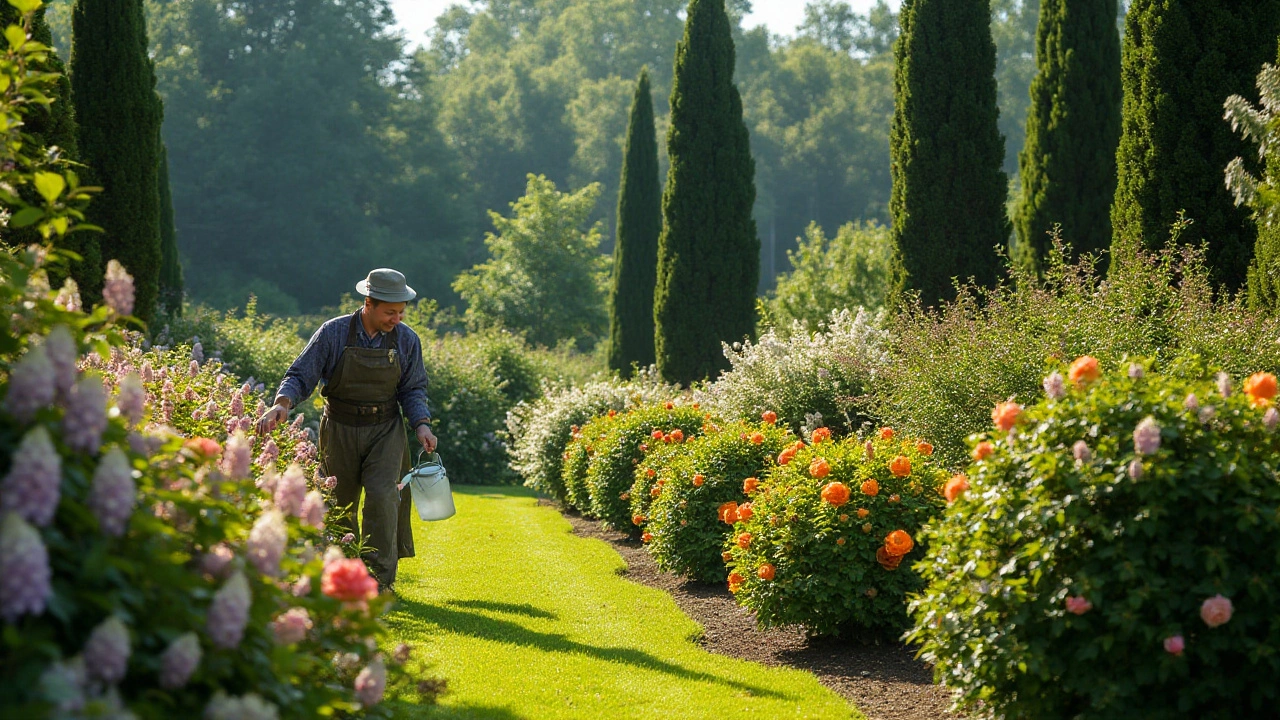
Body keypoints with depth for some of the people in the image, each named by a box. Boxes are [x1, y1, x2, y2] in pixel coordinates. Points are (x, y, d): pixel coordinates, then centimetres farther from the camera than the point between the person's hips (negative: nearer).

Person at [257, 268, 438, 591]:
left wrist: (422, 424, -11)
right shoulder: (334, 333, -10)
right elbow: (301, 376, -10)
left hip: (385, 431, 0)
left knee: (382, 495, -17)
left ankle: (380, 579, -13)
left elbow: (413, 389, 6)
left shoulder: (407, 340, -3)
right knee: (340, 503, 8)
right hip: (340, 429, 0)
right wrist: (282, 404, -29)